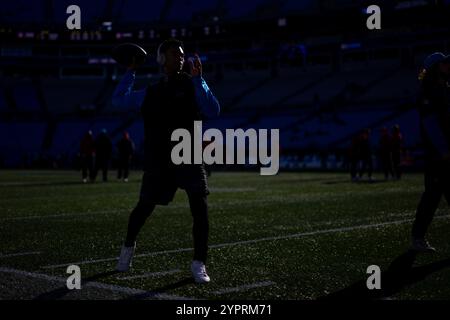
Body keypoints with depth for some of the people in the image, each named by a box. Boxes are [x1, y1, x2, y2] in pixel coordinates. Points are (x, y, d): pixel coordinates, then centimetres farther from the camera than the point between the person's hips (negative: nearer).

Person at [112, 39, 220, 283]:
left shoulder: (192, 86, 1)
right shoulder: (151, 93, 10)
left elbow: (213, 111, -15)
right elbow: (118, 100, 21)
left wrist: (198, 79, -18)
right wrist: (130, 73, 17)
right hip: (158, 160, 2)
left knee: (200, 209, -15)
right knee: (144, 208, 13)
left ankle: (199, 264, -5)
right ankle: (128, 247, 40)